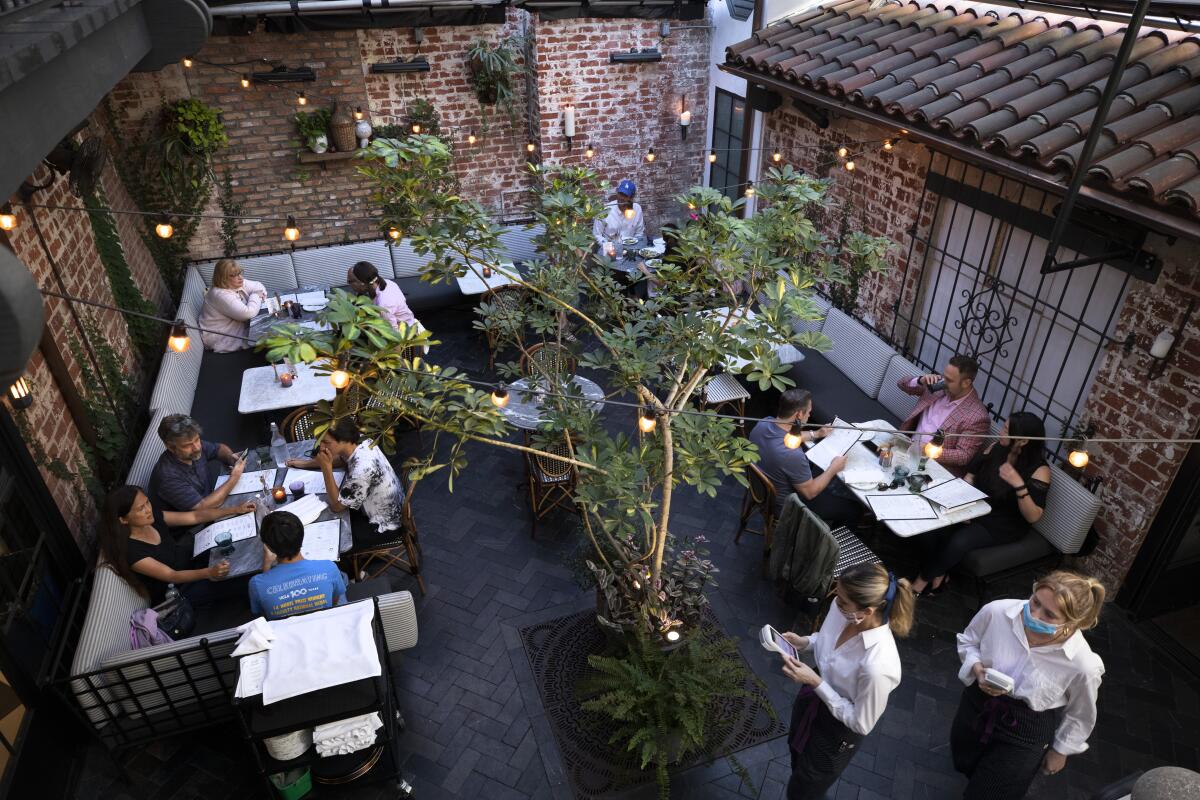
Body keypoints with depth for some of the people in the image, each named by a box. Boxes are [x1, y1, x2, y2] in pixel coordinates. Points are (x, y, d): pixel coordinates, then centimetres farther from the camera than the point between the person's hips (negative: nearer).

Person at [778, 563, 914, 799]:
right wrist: (804, 642, -17)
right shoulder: (842, 609, -23)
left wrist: (816, 682, -30)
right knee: (797, 753, 35)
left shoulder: (877, 665, -42)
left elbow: (862, 723, -26)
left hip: (837, 729, -6)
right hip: (813, 698, 6)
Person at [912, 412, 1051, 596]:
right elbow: (970, 475, 7)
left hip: (1004, 525, -5)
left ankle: (922, 581, -7)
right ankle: (938, 574, 1)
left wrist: (1018, 484, -35)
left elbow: (1033, 517, -22)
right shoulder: (996, 447, -3)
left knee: (958, 542, -29)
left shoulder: (1039, 470, -18)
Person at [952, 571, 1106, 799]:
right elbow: (967, 641, -4)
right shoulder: (996, 611, -28)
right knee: (963, 765, 28)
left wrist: (1060, 750, 7)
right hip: (977, 707, 3)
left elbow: (1080, 715, -7)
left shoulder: (1083, 665, -30)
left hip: (1025, 733, -2)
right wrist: (977, 669, -23)